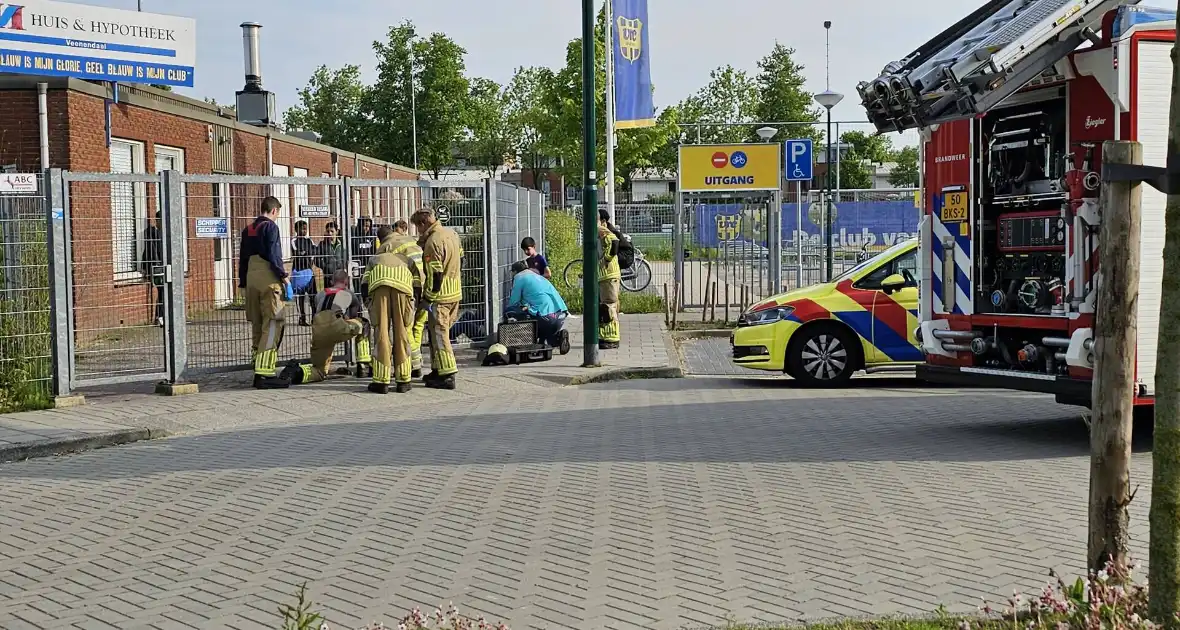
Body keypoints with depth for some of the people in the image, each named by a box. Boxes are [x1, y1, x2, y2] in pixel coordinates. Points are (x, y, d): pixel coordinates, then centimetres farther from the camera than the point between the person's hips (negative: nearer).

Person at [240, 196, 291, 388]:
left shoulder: (248, 230, 17)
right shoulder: (270, 227, -6)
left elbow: (242, 258, 19)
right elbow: (274, 255, -13)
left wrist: (243, 282, 22)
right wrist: (283, 276, -5)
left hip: (251, 279, 8)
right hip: (268, 280, -8)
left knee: (257, 325, 13)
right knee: (272, 325, -9)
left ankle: (259, 369, 15)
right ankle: (264, 374, -17)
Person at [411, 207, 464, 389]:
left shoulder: (433, 242, -20)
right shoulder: (451, 233, 8)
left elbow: (434, 274, -21)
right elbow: (460, 259, 18)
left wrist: (428, 298, -14)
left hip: (440, 295, -9)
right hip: (455, 293, 9)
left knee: (439, 334, -4)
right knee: (441, 332, 18)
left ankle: (447, 375, -6)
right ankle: (438, 370, 24)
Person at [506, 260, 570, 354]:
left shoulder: (519, 277, 6)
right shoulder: (538, 276, 28)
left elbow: (513, 302, 9)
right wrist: (527, 306, 29)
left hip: (546, 317, -8)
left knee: (509, 311, 5)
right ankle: (558, 334, 7)